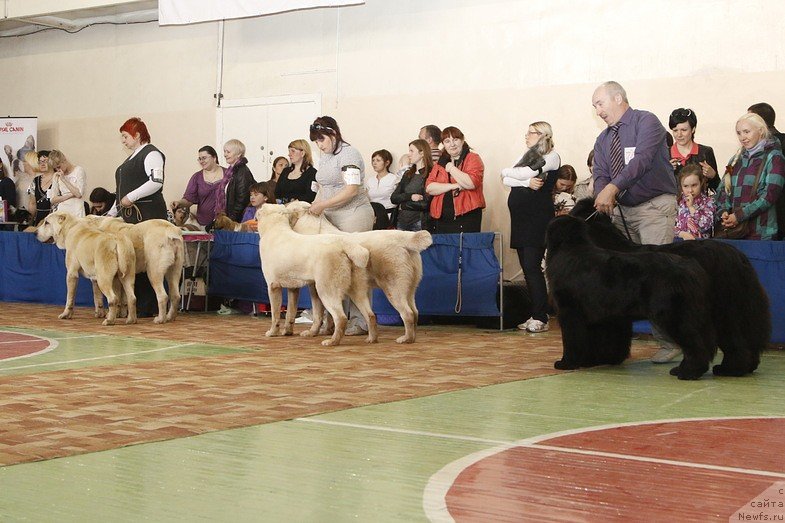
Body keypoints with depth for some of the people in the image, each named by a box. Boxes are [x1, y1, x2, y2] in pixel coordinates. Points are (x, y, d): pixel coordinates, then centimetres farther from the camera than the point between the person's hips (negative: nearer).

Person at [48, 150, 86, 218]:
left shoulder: (79, 171, 0)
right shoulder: (57, 175, 13)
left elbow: (79, 194, -10)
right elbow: (53, 200, 7)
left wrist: (64, 180, -9)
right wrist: (70, 195, -7)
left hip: (76, 212, -4)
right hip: (61, 211, 4)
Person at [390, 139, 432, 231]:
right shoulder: (407, 174, 15)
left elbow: (426, 204, -16)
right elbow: (393, 198, 8)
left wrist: (404, 203, -2)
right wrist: (410, 197, -11)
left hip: (419, 223, -6)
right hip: (402, 220, 6)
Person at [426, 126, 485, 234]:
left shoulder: (473, 158, 3)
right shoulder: (441, 162, 18)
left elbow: (471, 183, -15)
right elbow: (429, 188, 4)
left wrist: (451, 168, -6)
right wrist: (453, 186, -9)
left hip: (466, 218, -4)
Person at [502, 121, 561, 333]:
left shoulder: (551, 157, -2)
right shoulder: (527, 155, 19)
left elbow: (526, 173, -15)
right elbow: (507, 181, 6)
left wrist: (507, 172, 4)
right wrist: (527, 182, -12)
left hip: (538, 218, -7)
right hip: (521, 218, 7)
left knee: (532, 266, -12)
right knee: (527, 267, 5)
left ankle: (541, 318, -9)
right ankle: (536, 315, 9)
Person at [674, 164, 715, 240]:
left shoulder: (708, 202, 4)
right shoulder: (679, 202, 10)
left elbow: (705, 226, -9)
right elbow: (672, 226, 7)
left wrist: (691, 207, -8)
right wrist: (682, 234, -11)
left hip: (701, 240, -2)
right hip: (680, 240, 2)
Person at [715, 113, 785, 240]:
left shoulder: (773, 158, -1)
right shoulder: (737, 159, 17)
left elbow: (770, 195, -11)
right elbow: (723, 189, 13)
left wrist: (739, 215, -16)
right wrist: (723, 211, -8)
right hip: (733, 229, 5)